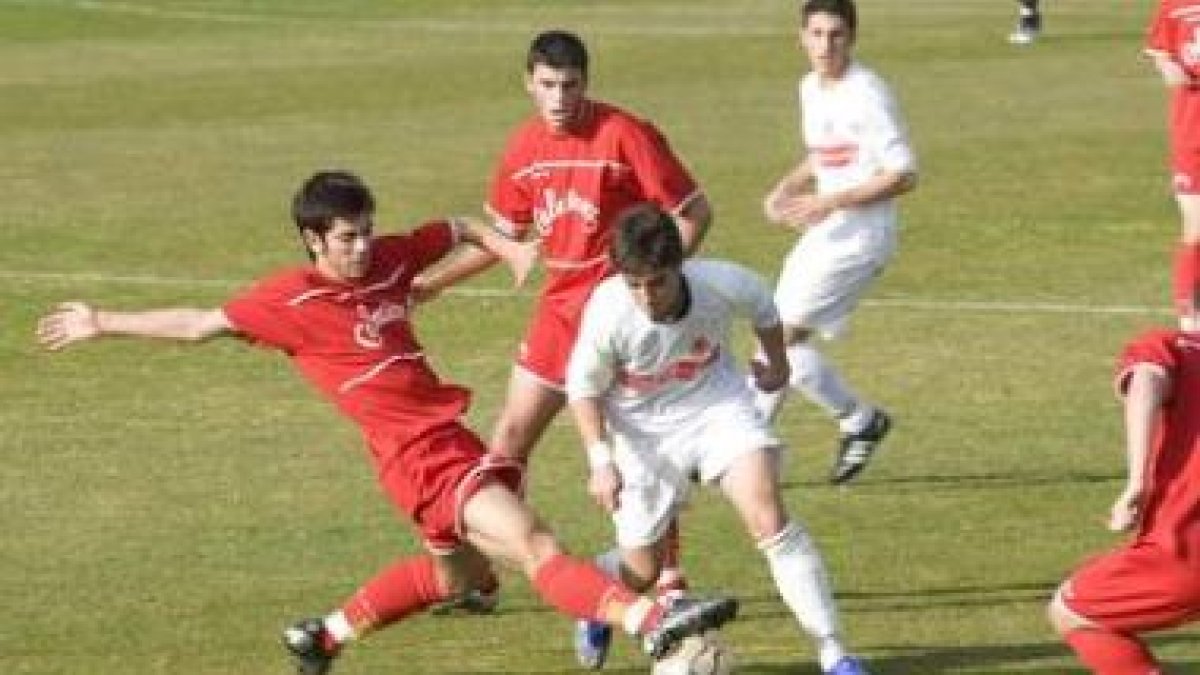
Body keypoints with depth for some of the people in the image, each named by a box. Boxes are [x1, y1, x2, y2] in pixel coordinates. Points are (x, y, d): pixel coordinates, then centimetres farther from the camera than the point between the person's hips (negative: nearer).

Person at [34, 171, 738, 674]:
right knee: (531, 542, -22)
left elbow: (457, 229, 24)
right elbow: (200, 324, 0)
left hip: (448, 433, 9)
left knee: (457, 570, 26)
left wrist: (512, 249, 4)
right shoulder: (292, 299, -9)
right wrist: (104, 323, 4)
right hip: (416, 453, -9)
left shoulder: (392, 257, 7)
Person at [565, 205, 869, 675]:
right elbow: (584, 388, -9)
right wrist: (600, 459, -19)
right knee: (642, 569, 6)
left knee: (768, 516, -21)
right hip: (644, 429, 0)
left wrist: (777, 364, 16)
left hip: (715, 403, 0)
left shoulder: (722, 284, -26)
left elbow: (763, 308, 1)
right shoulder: (608, 313, -29)